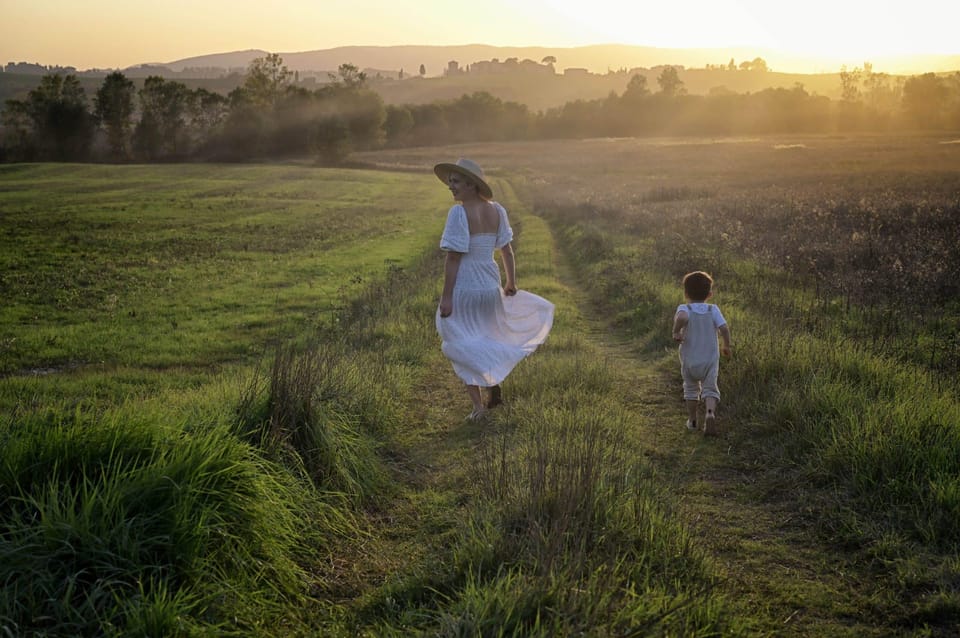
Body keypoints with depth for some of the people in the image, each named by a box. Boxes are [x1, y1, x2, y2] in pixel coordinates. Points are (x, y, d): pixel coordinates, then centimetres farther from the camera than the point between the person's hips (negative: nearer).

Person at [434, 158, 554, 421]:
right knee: (486, 338, 28)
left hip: (462, 288, -6)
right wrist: (511, 283, 20)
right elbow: (507, 251, 7)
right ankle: (495, 390, 32)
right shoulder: (497, 211, 1)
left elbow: (453, 257, -19)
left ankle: (478, 405, 6)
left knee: (463, 347, 8)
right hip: (489, 287, 6)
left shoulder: (459, 213, -17)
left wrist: (446, 297, -17)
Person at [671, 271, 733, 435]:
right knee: (710, 389, 7)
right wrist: (727, 345, 5)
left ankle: (692, 420, 28)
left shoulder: (684, 309, -8)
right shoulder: (713, 310, -2)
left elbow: (682, 318, -32)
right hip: (710, 359, 0)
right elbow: (724, 328, -10)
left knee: (691, 389, 20)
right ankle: (710, 412, -22)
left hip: (689, 360, 0)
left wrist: (676, 331, -17)